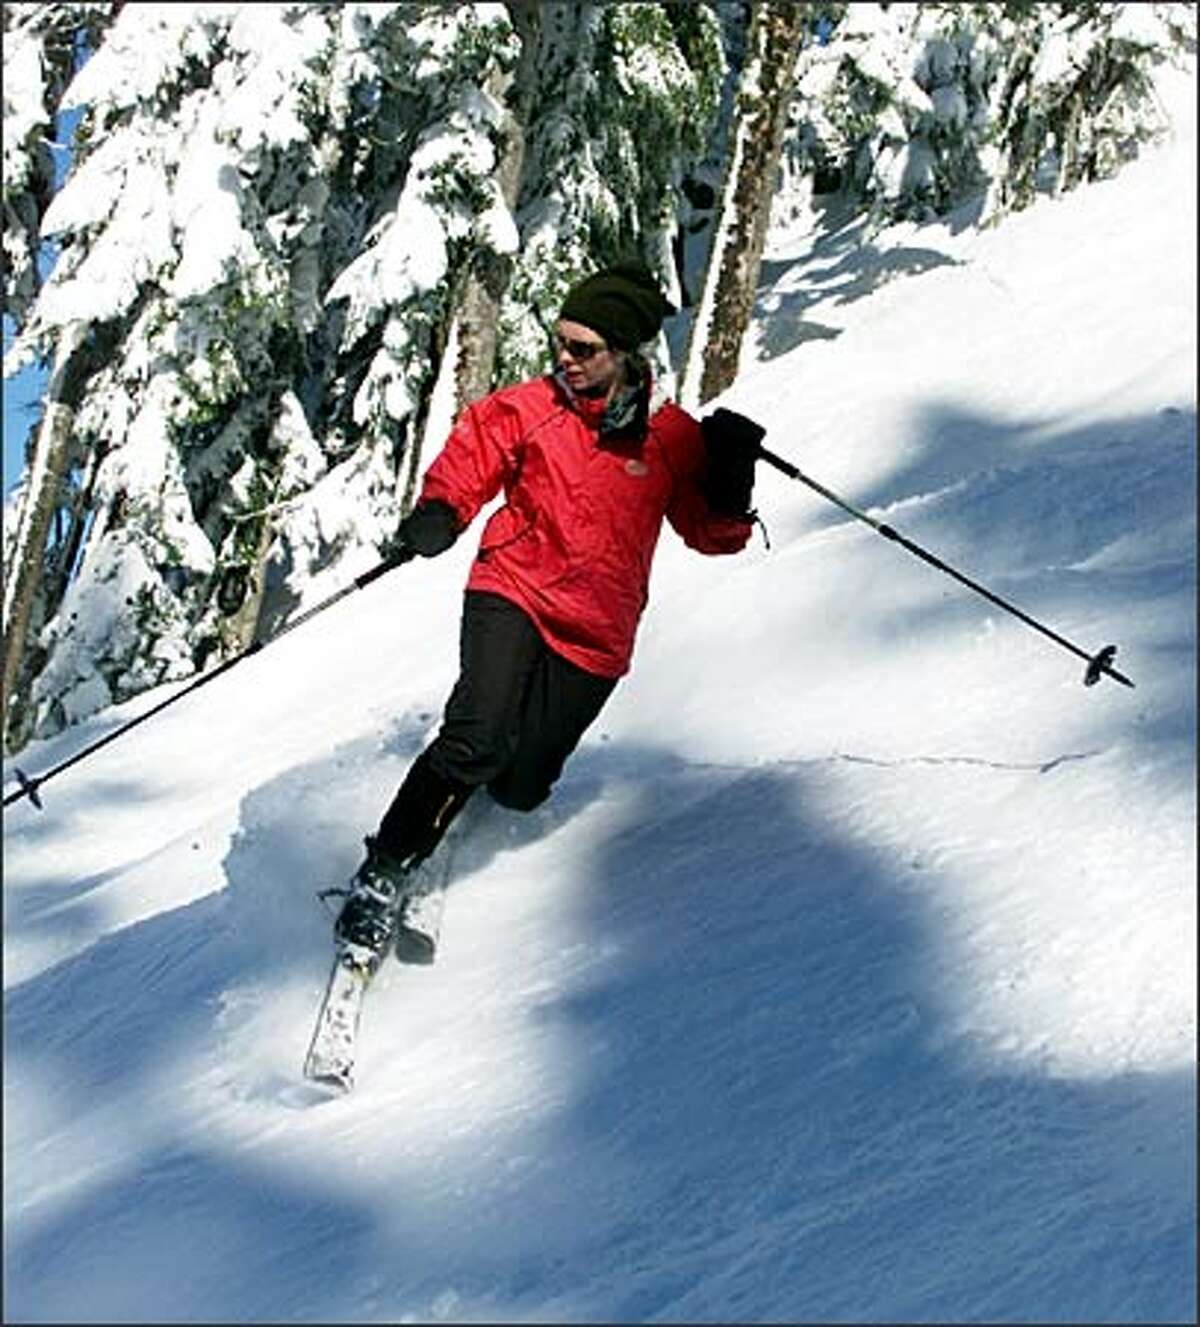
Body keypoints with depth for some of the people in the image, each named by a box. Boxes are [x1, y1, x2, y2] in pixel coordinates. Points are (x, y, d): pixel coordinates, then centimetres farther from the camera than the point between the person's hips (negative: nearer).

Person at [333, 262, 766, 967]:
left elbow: (712, 532, 10)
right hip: (514, 593, -2)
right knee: (479, 743, -24)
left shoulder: (672, 437, 2)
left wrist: (732, 476, -11)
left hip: (594, 638, 2)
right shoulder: (526, 411, 0)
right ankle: (384, 874, -11)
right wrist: (439, 514, -15)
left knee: (521, 789, 3)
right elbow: (466, 465, 8)